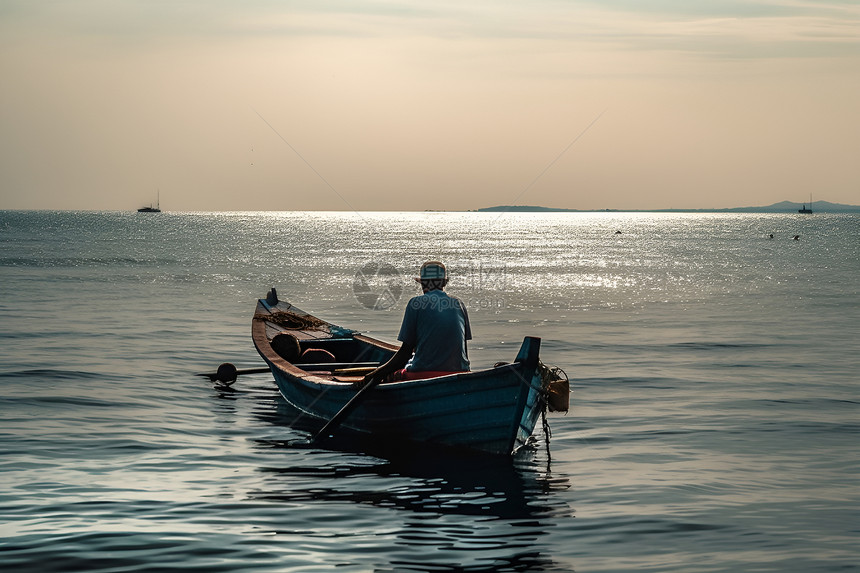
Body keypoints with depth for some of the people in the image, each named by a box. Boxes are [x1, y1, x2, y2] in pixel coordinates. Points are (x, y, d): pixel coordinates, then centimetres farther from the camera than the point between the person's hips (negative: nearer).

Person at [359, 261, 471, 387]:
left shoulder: (416, 303, -2)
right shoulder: (459, 304, 10)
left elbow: (405, 351, -4)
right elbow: (464, 348, 14)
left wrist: (375, 375, 1)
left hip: (423, 374, -5)